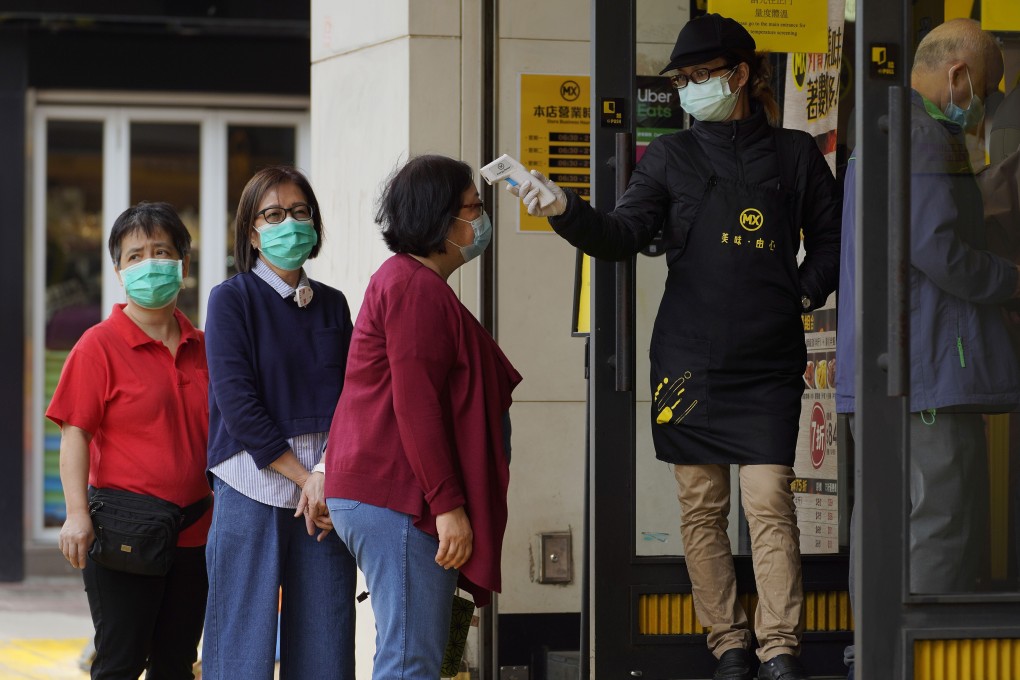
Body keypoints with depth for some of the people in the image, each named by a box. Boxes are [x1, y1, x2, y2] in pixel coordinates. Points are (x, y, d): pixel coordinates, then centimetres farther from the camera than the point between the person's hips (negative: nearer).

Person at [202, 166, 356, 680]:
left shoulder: (332, 305, 14)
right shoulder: (231, 300, 2)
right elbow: (237, 405, -7)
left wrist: (329, 473, -10)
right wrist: (304, 477, -11)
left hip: (325, 494, 4)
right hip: (254, 490, -4)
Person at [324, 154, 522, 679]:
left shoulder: (406, 281, 23)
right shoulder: (417, 288, -12)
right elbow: (415, 404, -19)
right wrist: (448, 505, -21)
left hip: (375, 493, 11)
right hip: (396, 498, -11)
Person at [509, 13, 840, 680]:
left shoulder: (795, 155, 8)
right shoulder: (671, 156, 9)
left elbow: (832, 239, 16)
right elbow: (624, 234, -4)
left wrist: (803, 293, 2)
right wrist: (566, 210, -20)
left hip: (769, 365, -1)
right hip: (689, 361, 1)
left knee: (770, 504, -9)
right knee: (702, 508, 2)